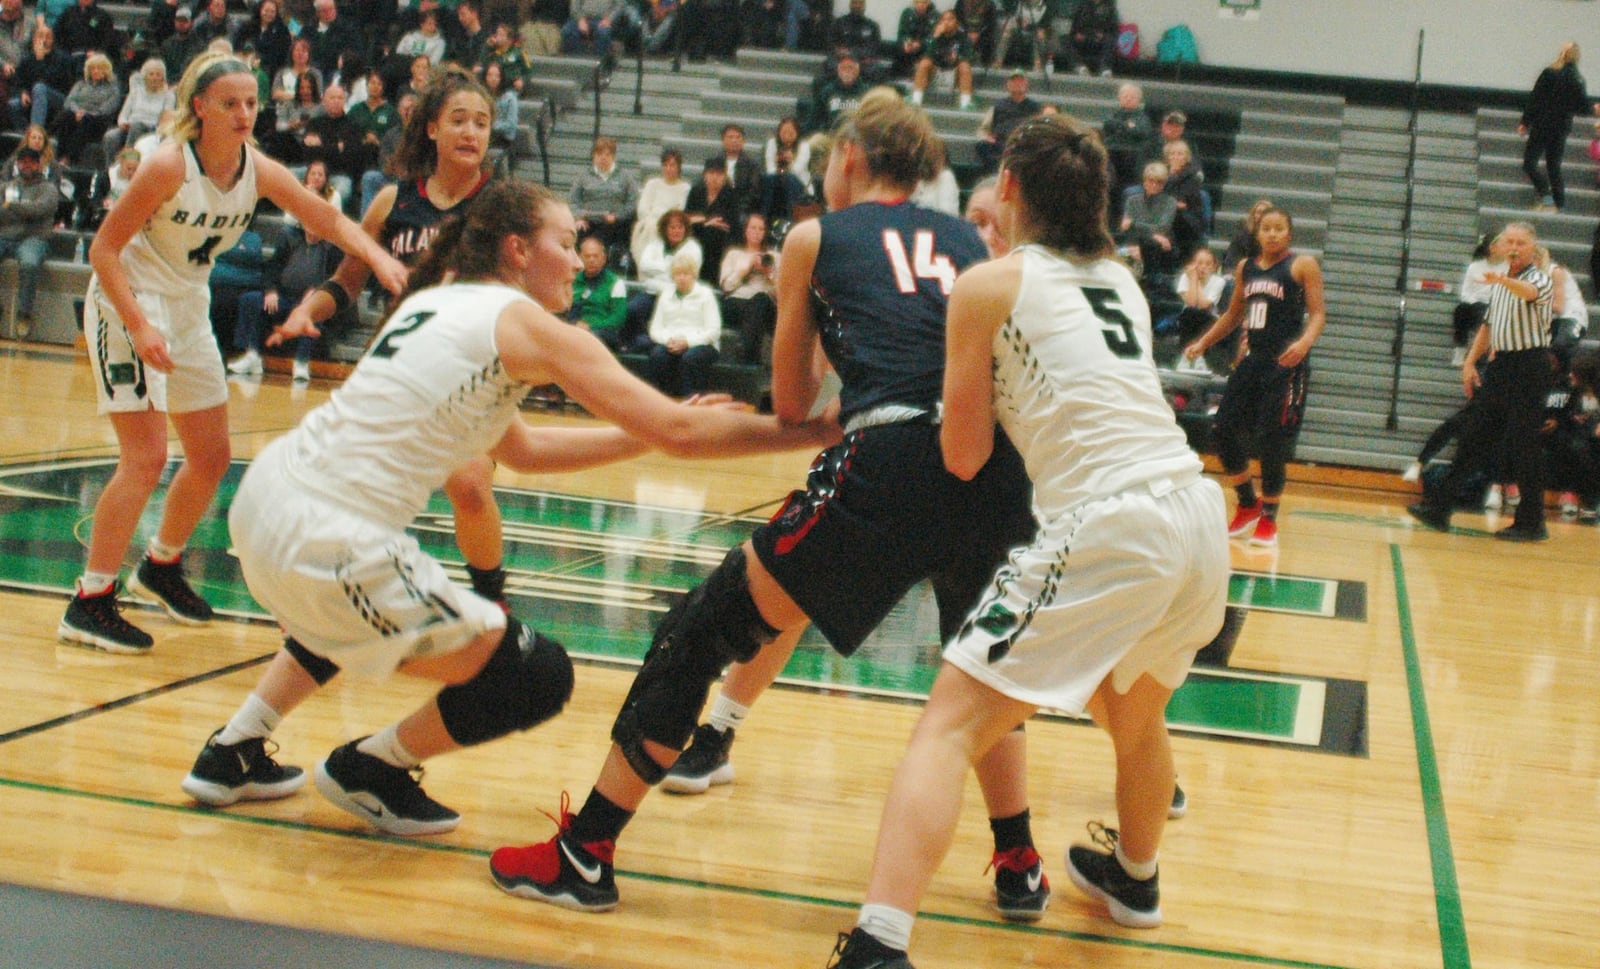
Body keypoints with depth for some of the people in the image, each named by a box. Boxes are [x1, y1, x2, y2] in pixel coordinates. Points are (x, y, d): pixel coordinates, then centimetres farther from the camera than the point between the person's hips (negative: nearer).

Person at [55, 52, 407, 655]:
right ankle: (90, 603, -10)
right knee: (146, 458, -17)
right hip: (127, 305, -7)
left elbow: (328, 219, 0)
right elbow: (103, 248, -20)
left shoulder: (258, 170, -6)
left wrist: (376, 256, -20)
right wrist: (140, 327, -31)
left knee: (212, 458, 12)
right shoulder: (169, 166, -22)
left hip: (189, 309, 7)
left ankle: (161, 566, 34)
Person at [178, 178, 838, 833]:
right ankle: (369, 769, 18)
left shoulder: (434, 298, 19)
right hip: (328, 546, -9)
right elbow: (678, 431, -8)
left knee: (353, 604, 42)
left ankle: (233, 754, 40)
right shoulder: (528, 325, -4)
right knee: (541, 678, 2)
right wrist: (813, 430, 0)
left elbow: (521, 448, 28)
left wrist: (647, 437, 27)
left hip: (264, 496, 9)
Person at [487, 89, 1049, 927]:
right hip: (999, 471, 4)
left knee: (706, 629, 9)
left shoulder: (817, 239, 17)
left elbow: (791, 407, 21)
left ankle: (586, 854, 12)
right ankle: (1019, 867, 34)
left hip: (888, 465, -4)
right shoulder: (970, 241, 25)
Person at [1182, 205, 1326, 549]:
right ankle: (1248, 506, 21)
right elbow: (1233, 314, 24)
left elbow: (1318, 314, -10)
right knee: (1224, 430, 2)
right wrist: (1203, 343, 17)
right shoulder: (1245, 268, 12)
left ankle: (1269, 519, 10)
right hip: (1253, 359, 6)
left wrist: (1305, 342, -28)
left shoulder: (1303, 266, -4)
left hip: (1286, 365, -6)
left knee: (1272, 442, -7)